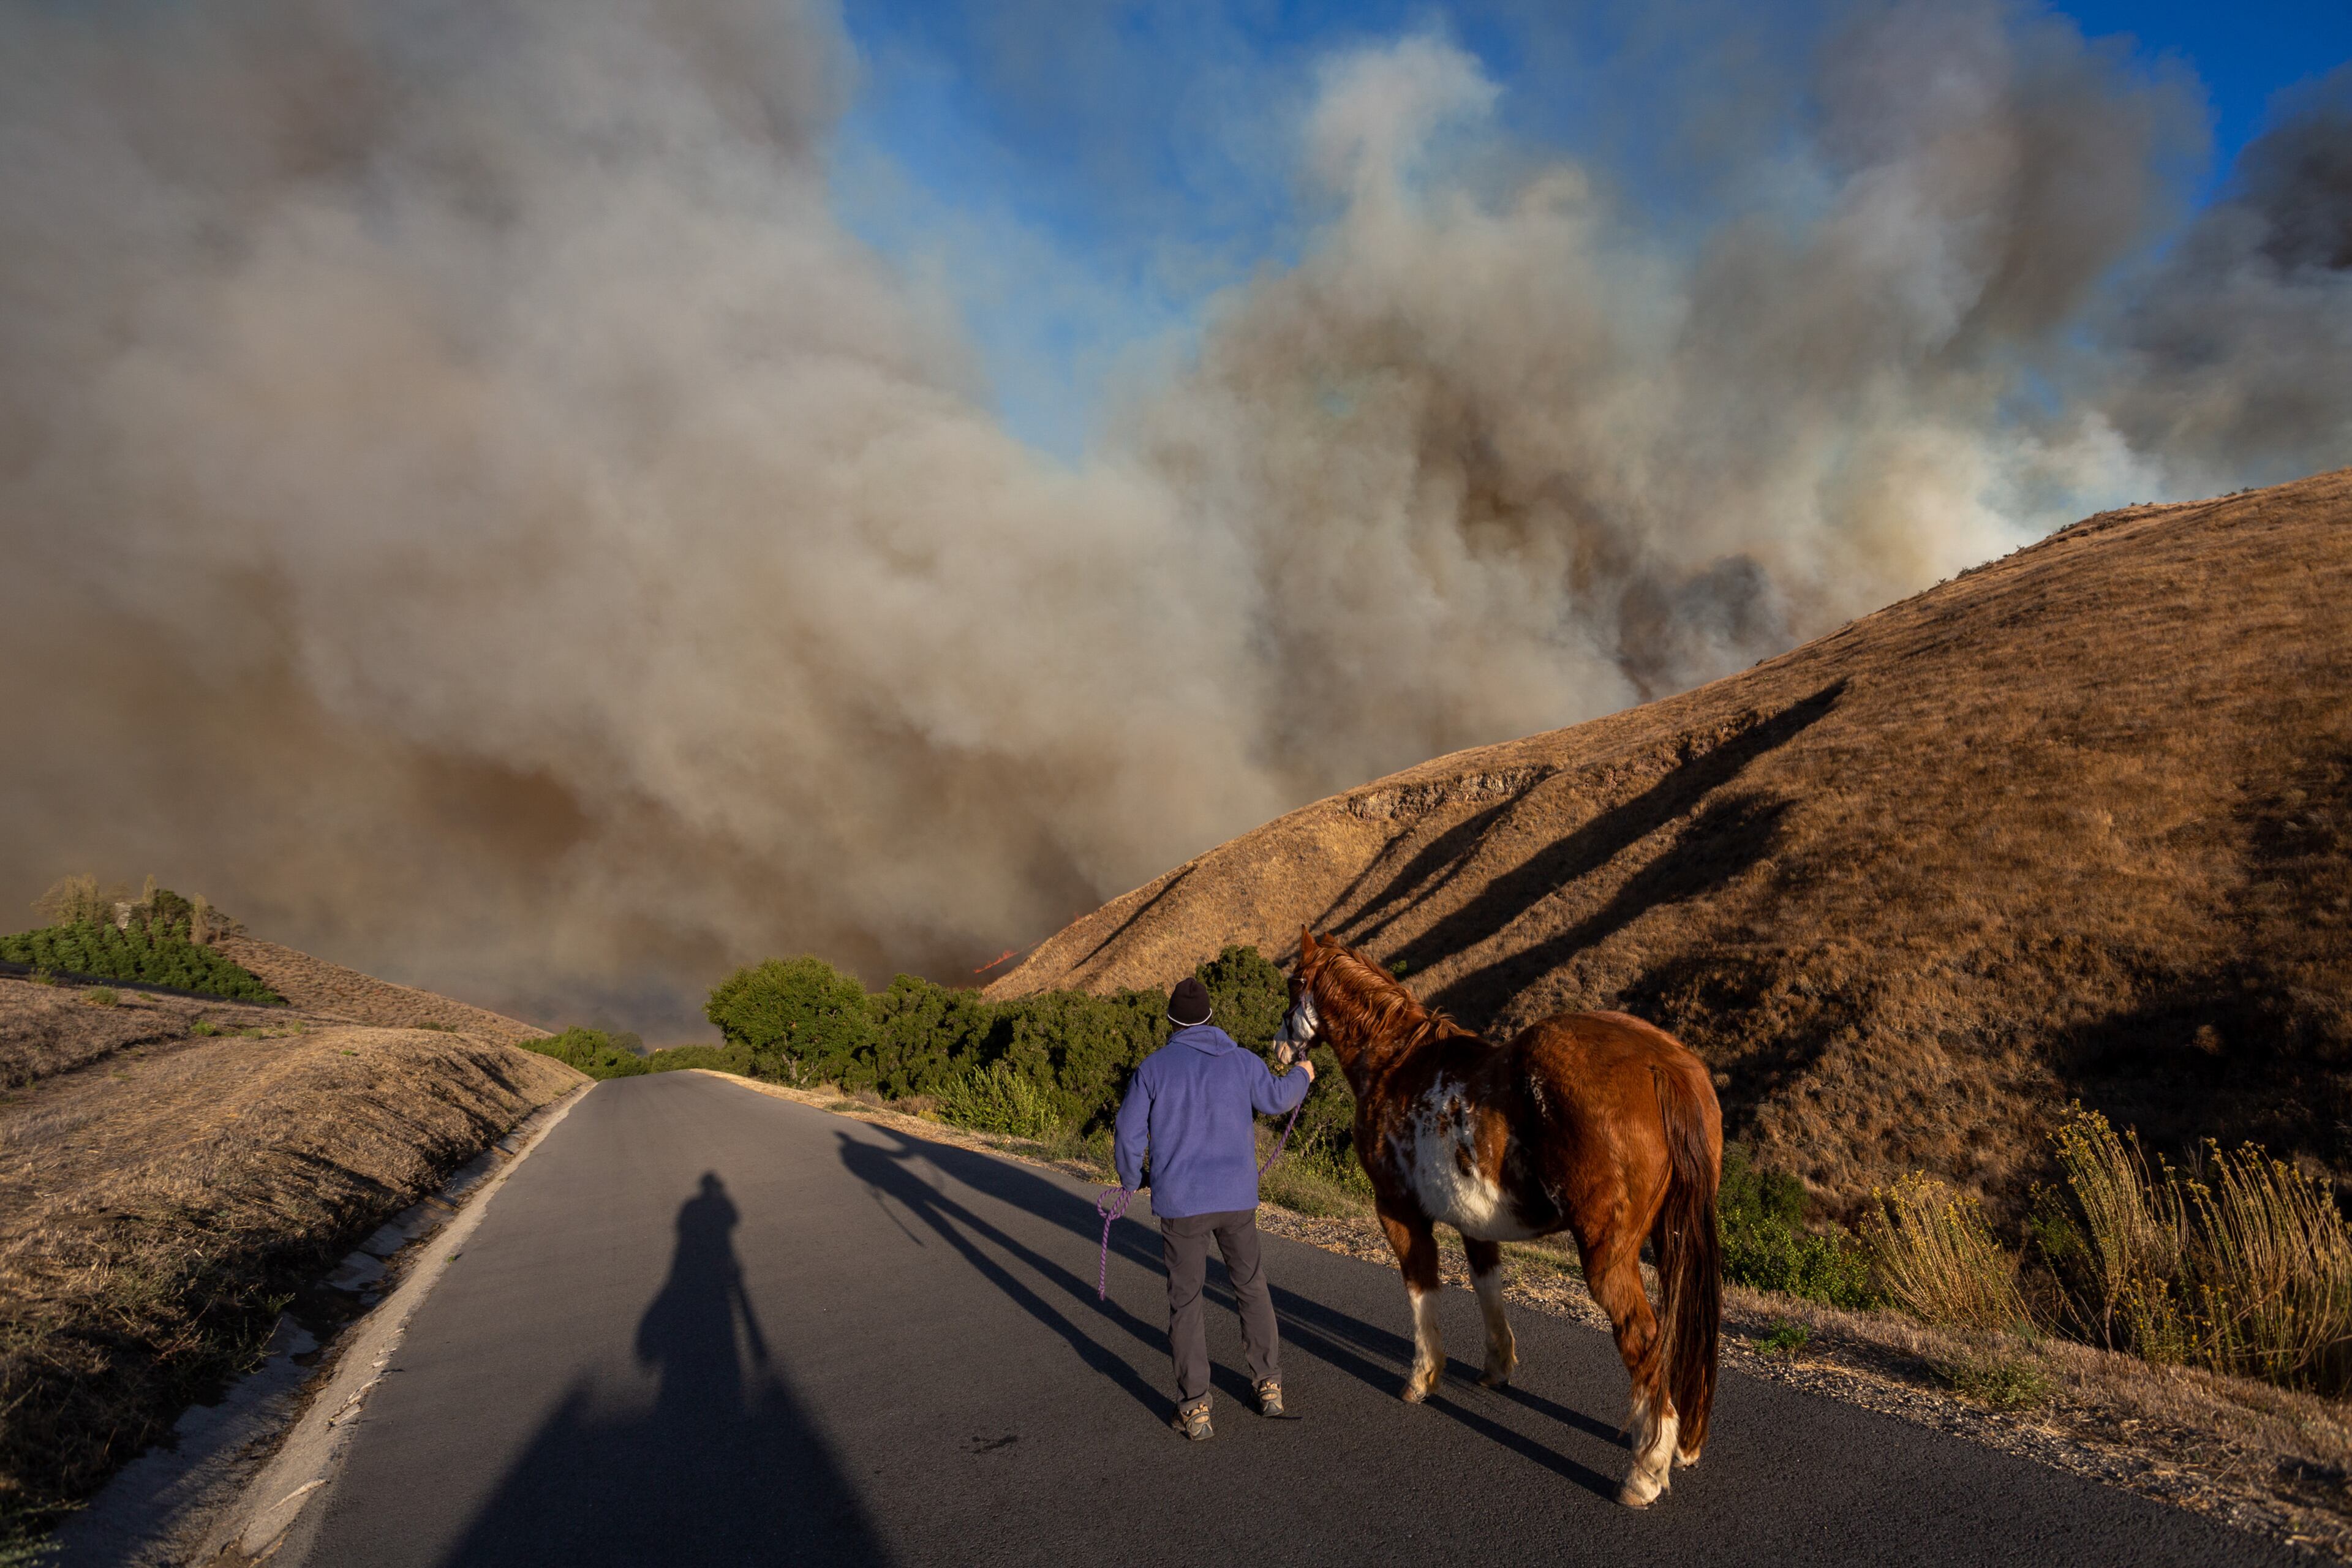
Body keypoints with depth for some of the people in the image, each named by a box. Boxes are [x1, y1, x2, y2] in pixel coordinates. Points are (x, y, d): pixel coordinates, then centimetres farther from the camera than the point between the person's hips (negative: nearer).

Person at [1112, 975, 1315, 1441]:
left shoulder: (1154, 1067, -9)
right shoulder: (1241, 1061, -3)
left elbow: (1129, 1136, -5)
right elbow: (1276, 1098, 15)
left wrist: (1130, 1180, 15)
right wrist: (1302, 1076, 37)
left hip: (1179, 1203, -2)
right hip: (1237, 1199, 2)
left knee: (1185, 1302, 9)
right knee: (1252, 1289, 20)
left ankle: (1195, 1409, 12)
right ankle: (1269, 1385, 29)